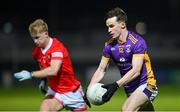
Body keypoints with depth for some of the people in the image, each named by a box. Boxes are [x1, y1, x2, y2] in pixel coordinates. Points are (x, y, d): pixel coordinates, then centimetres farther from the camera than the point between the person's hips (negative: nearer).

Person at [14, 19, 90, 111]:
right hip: (54, 91, 5)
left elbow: (53, 70, -39)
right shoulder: (37, 51, -3)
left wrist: (31, 74, -38)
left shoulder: (57, 47, -25)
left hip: (71, 92, -5)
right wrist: (44, 81, 5)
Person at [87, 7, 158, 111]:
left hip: (145, 85, -7)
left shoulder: (137, 42, -19)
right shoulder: (109, 45, 0)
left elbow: (135, 71, -26)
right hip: (129, 89, 7)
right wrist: (89, 89, -10)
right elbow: (101, 69, 4)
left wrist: (115, 85, -36)